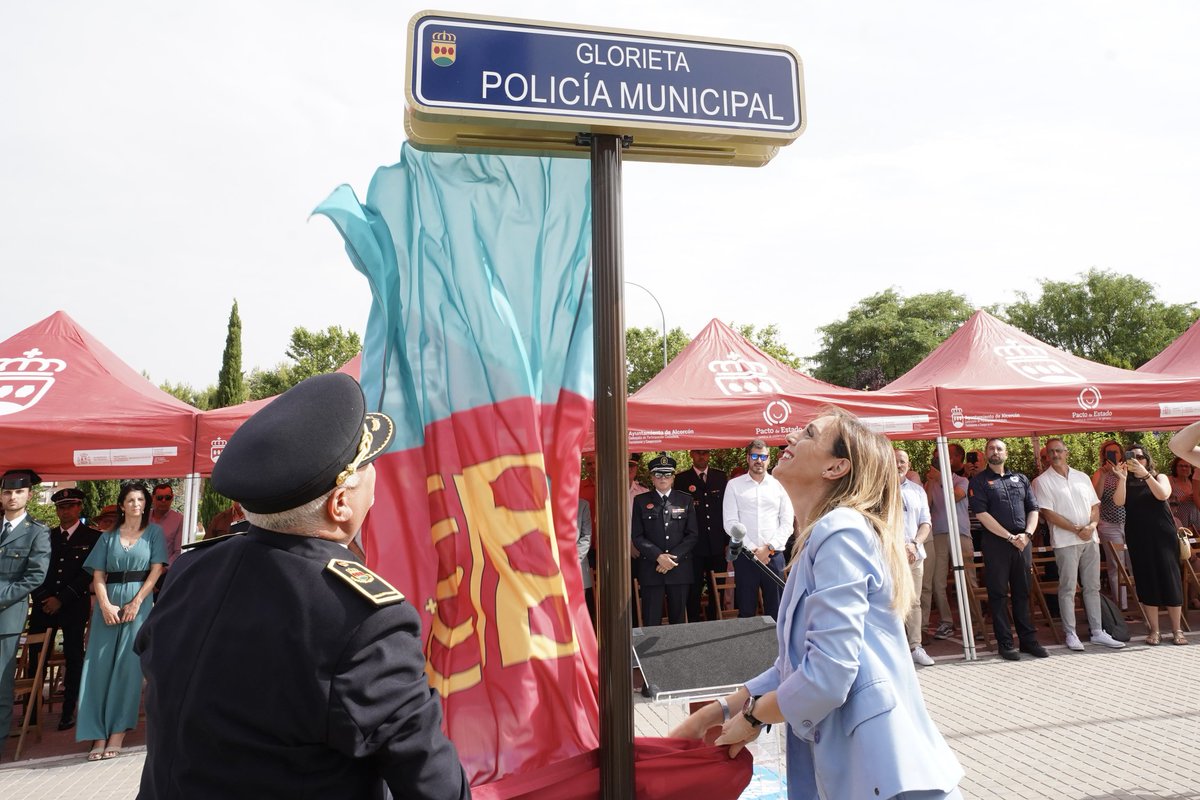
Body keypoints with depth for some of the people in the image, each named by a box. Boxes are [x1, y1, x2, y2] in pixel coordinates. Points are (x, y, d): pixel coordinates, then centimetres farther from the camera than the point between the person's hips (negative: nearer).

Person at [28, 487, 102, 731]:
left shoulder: (93, 537, -1)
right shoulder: (46, 536, 12)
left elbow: (89, 573, -6)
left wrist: (62, 599, -11)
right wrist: (41, 598, -3)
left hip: (74, 606, -3)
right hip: (44, 605, 3)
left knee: (73, 658, 2)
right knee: (35, 656, 1)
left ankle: (68, 711, 11)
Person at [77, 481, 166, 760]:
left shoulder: (154, 532, 5)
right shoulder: (108, 536, 11)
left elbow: (156, 570, -2)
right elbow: (98, 576, 5)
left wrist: (135, 603, -11)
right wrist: (105, 605, -10)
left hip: (139, 602, -2)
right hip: (108, 604, 2)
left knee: (128, 665, -3)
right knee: (100, 665, 0)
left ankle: (118, 733, 3)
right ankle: (99, 734, 5)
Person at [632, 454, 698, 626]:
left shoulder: (685, 500, 9)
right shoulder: (640, 501, 5)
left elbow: (692, 534, 4)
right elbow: (637, 537, 0)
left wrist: (674, 557, -8)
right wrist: (658, 556, -12)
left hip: (680, 568, 1)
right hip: (651, 568, -1)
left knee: (678, 619, 7)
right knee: (651, 620, -1)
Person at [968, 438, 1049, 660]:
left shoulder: (1020, 479, 15)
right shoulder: (979, 481, 0)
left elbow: (1033, 509, 11)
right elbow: (982, 514, -9)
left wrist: (1027, 534, -6)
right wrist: (1010, 537, -12)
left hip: (1022, 541, 4)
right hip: (996, 543, -4)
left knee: (1023, 593, 11)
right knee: (999, 594, 1)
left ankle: (1028, 640, 20)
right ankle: (1005, 643, 8)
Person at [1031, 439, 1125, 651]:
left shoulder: (1082, 477, 13)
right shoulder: (1042, 481, -4)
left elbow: (1095, 506, 11)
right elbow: (1048, 513, -10)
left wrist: (1092, 525, -8)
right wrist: (1077, 529, -14)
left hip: (1090, 539, 5)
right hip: (1065, 542, -5)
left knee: (1093, 587, 10)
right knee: (1068, 589, -1)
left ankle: (1097, 632, 18)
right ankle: (1070, 634, 6)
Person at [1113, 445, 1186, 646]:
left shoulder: (1159, 477, 7)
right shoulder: (1126, 482, 7)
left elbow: (1163, 495, -14)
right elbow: (1118, 501, -11)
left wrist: (1145, 474, -23)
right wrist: (1122, 478, -21)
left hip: (1162, 535, -1)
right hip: (1138, 538, 1)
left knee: (1169, 579, -2)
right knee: (1146, 581, 1)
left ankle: (1177, 630, 9)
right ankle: (1154, 630, 8)